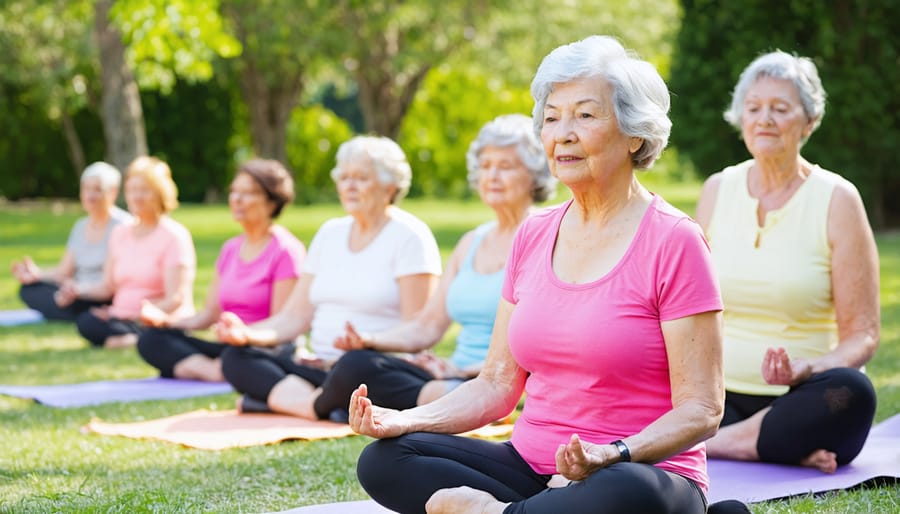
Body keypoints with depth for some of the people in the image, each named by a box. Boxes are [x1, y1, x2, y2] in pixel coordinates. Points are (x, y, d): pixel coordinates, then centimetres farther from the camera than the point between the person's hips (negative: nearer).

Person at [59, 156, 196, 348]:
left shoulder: (174, 236, -4)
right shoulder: (120, 233, 15)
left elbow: (174, 299, -10)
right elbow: (107, 286, 15)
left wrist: (136, 315, -22)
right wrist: (78, 290, -5)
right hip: (122, 319, 6)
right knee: (85, 321, -30)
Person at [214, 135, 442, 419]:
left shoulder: (409, 235, -3)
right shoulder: (330, 233, 16)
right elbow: (295, 317, 13)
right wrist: (246, 333, -5)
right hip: (319, 365, 7)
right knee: (236, 357, -11)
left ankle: (276, 396, -22)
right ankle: (314, 403, -28)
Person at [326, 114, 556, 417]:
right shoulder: (472, 243, 22)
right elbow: (427, 326, 20)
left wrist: (466, 371, -20)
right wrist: (367, 340, 1)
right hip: (454, 381, 7)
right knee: (358, 364, -17)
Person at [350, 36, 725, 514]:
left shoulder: (673, 241, -9)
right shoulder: (533, 236, 9)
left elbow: (701, 411, -12)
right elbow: (498, 383, 11)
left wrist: (613, 455, -30)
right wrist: (402, 420, -6)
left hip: (643, 474, -5)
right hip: (530, 467, 5)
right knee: (384, 460, -16)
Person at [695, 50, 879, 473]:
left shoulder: (836, 200, 0)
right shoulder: (717, 191, 10)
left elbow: (862, 334, -3)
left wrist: (808, 370, -23)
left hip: (797, 403, -2)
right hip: (721, 395, 2)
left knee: (851, 392, -36)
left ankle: (719, 444, -23)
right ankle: (789, 451, -20)